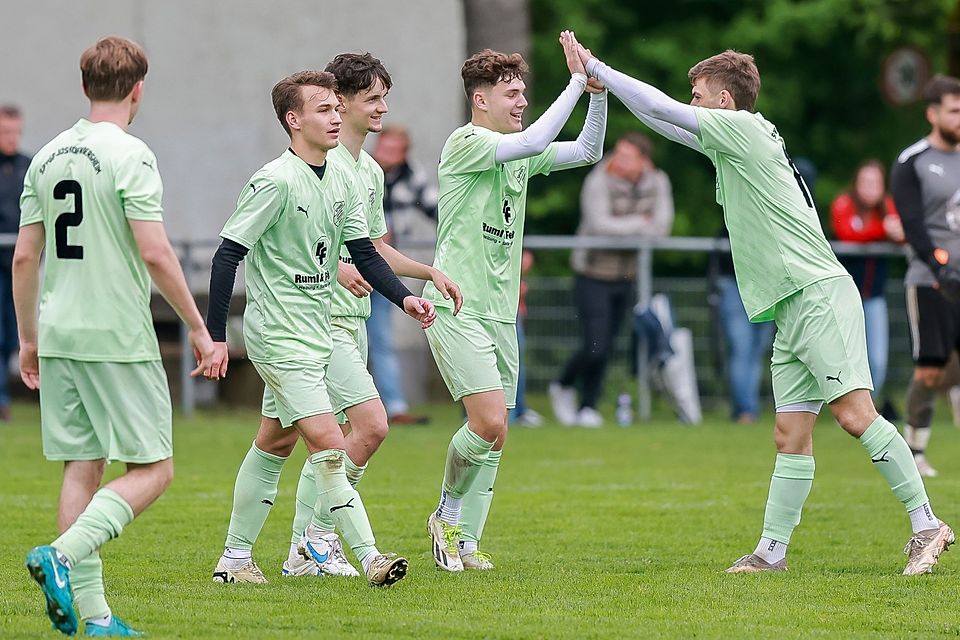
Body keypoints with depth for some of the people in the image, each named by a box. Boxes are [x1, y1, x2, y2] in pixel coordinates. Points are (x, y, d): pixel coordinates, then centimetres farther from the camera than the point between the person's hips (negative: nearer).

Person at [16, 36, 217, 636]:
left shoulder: (48, 157, 10)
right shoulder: (129, 155, -10)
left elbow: (24, 257, 12)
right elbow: (154, 253, -16)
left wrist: (30, 339, 22)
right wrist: (199, 329, -8)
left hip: (59, 338, 7)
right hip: (119, 337, -7)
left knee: (82, 468, 8)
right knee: (153, 469, 0)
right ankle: (63, 554, -18)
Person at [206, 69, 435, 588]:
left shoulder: (343, 179, 7)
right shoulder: (275, 181, -17)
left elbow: (363, 252, 12)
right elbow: (227, 256, -16)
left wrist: (404, 298, -4)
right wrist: (215, 336, -18)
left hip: (315, 331, 9)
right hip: (278, 334, -9)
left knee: (276, 442, 15)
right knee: (328, 445, -13)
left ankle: (235, 558, 24)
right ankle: (369, 557, -12)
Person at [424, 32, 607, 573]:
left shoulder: (519, 154, 14)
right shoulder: (466, 143, -11)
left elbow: (587, 150, 13)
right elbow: (534, 141, -25)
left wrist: (598, 90, -2)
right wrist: (577, 81, -20)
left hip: (500, 313, 8)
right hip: (457, 309, -8)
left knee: (493, 433, 4)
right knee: (490, 424, -17)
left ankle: (466, 542, 11)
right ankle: (448, 512, 6)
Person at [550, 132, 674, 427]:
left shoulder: (657, 182, -2)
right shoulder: (598, 182, -18)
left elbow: (661, 229, -10)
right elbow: (600, 226, -28)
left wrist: (619, 229, -19)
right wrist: (640, 223, -16)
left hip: (626, 278, 5)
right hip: (593, 277, -5)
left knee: (606, 347, 9)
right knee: (594, 348, -10)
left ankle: (588, 406, 21)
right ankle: (564, 386, 17)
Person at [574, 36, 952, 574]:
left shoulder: (743, 127, -6)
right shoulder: (730, 142, 20)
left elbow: (662, 109, -6)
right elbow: (667, 122, 29)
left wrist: (596, 68, 4)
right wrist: (598, 80, 25)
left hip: (818, 293, -10)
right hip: (791, 309, 10)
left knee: (855, 413, -15)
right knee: (791, 434, 7)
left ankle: (927, 524, -15)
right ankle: (772, 551, 6)